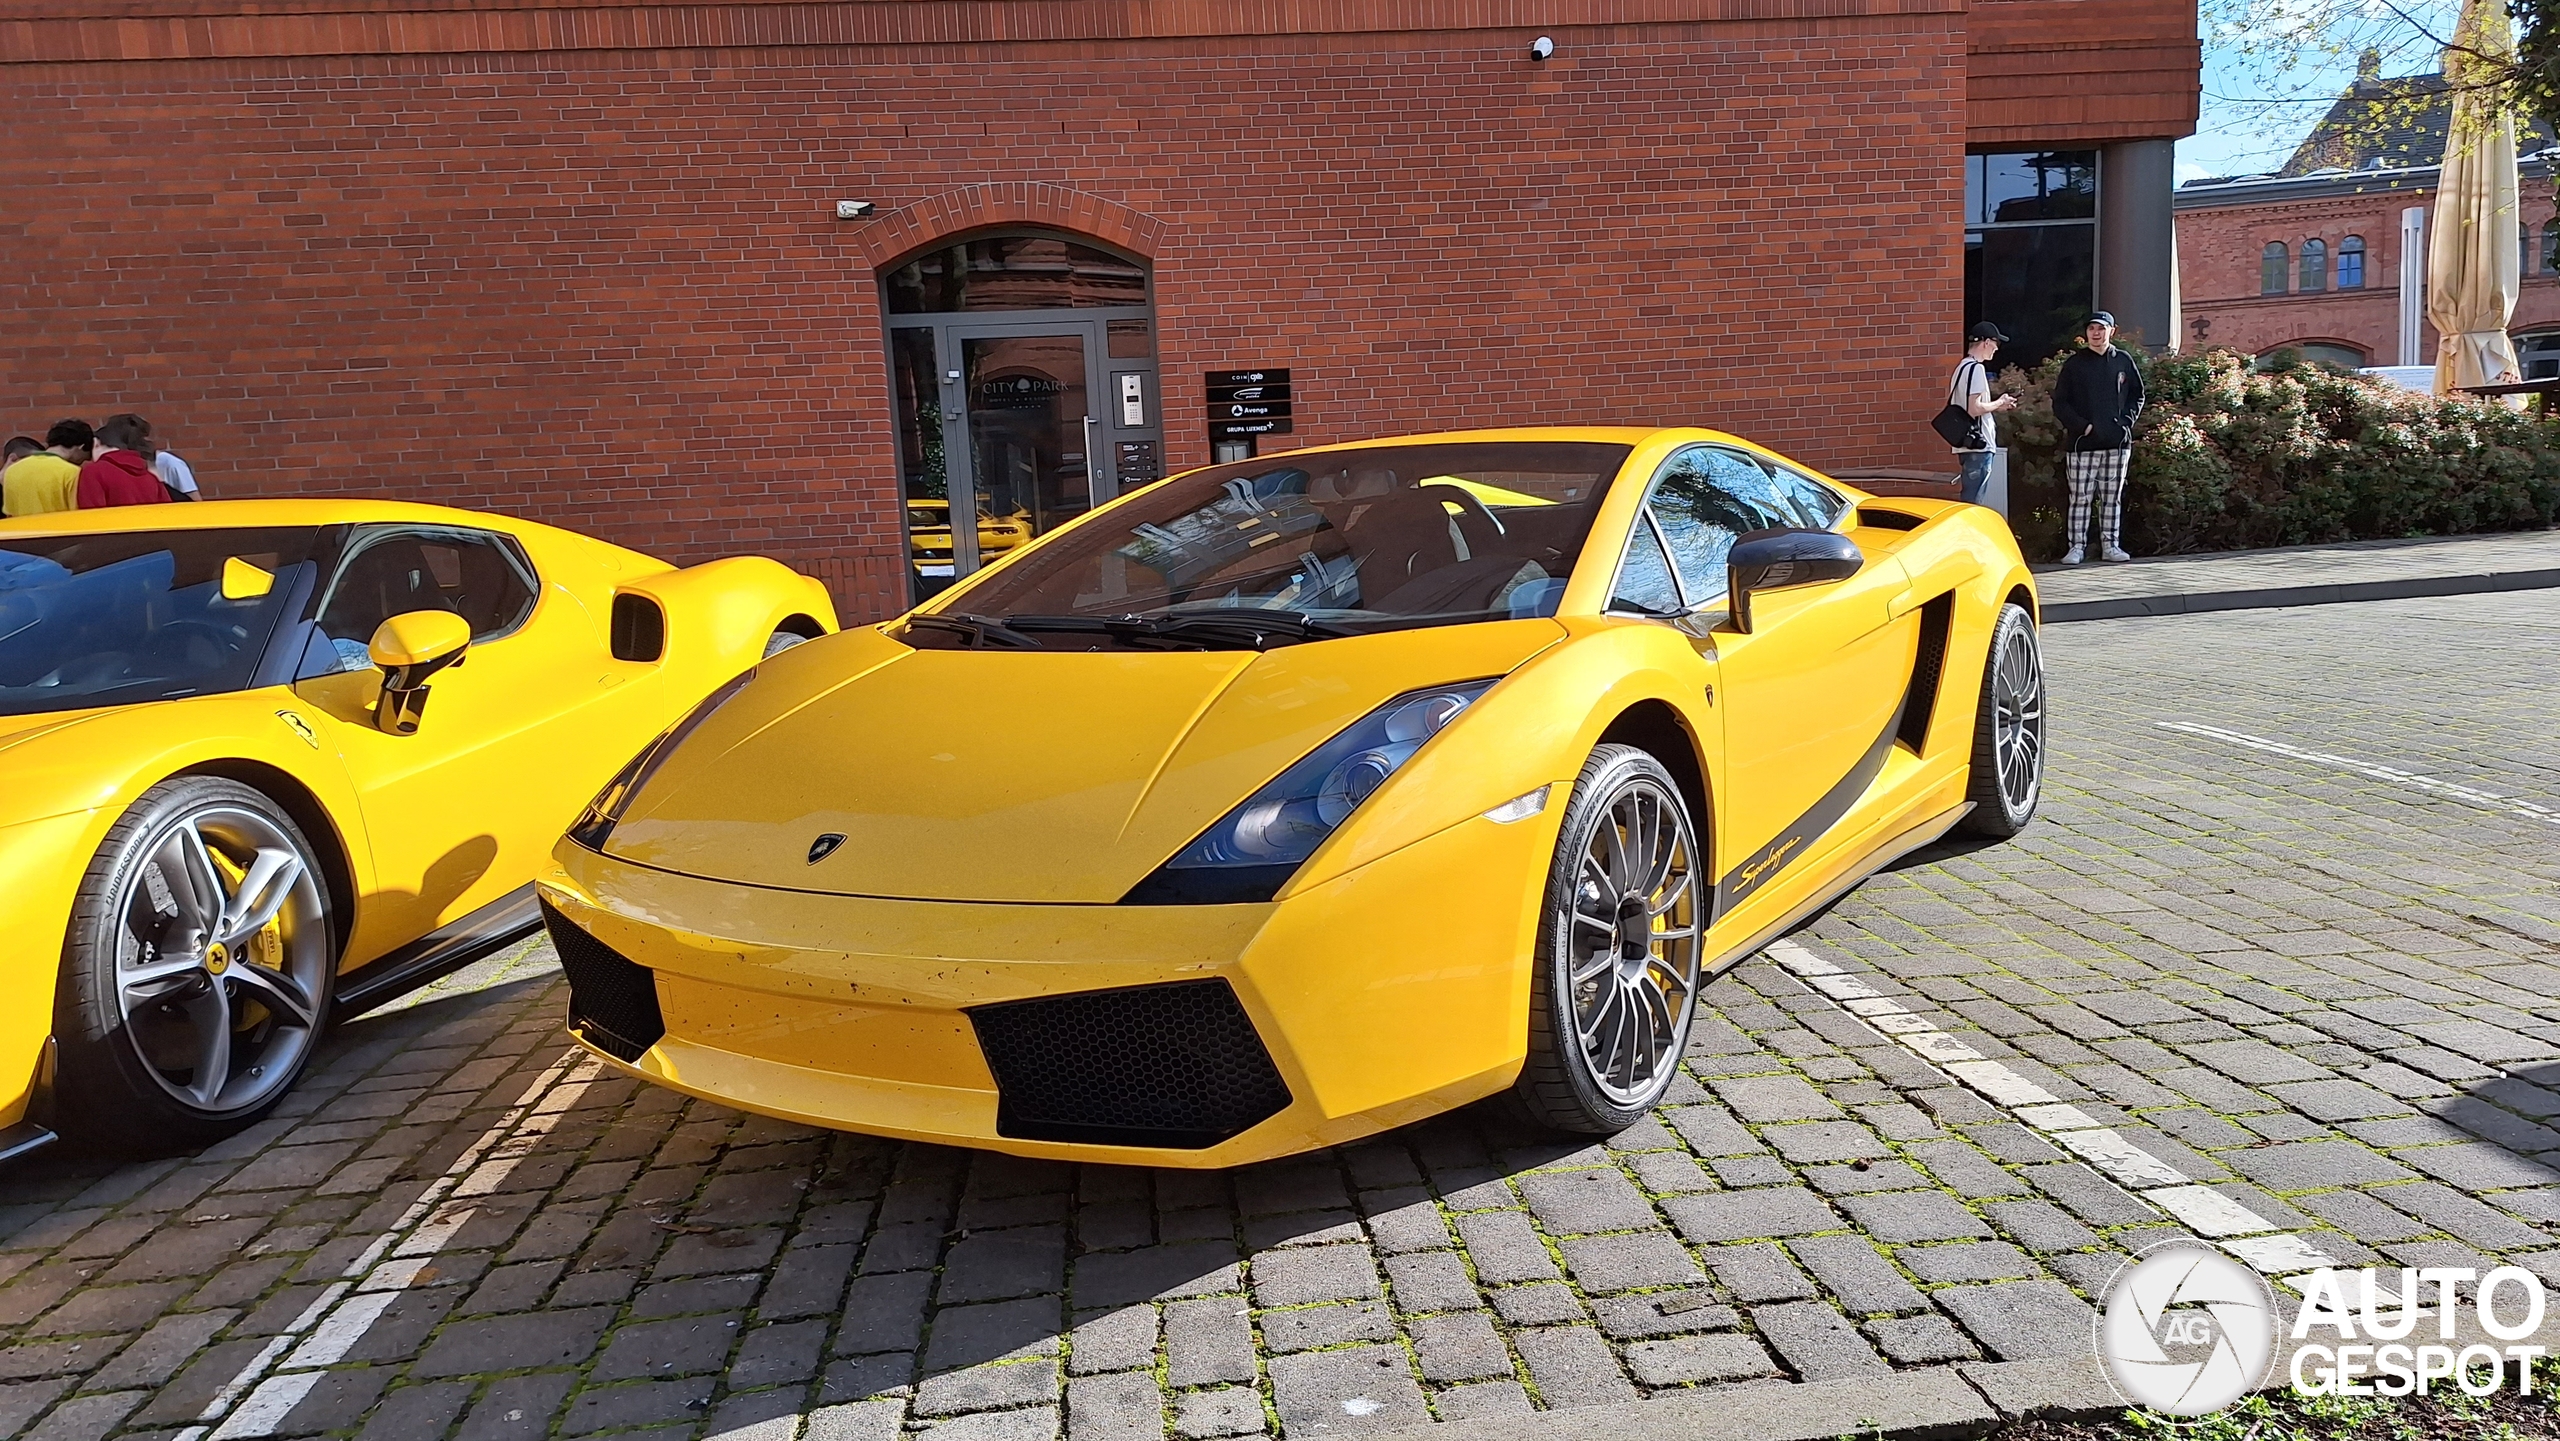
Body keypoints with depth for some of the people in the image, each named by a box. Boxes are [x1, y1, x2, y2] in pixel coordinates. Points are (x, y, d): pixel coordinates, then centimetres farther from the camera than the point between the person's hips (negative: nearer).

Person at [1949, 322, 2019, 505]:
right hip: (1978, 445, -10)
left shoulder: (1963, 366, 16)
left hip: (1967, 444, 10)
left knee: (1970, 501, 12)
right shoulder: (1976, 368, -13)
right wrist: (1999, 403, -4)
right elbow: (1975, 408, -20)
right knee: (1973, 503, -8)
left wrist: (1998, 408, 15)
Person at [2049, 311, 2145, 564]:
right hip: (2082, 443, -2)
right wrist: (2081, 425, -10)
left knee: (2113, 497, 7)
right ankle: (2076, 546, 2)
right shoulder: (2074, 364, 3)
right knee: (2080, 497, -3)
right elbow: (2060, 403, 1)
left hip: (2117, 442, 2)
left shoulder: (2123, 361, 9)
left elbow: (2137, 395, 15)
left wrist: (2126, 421, 0)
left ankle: (2110, 545, 13)